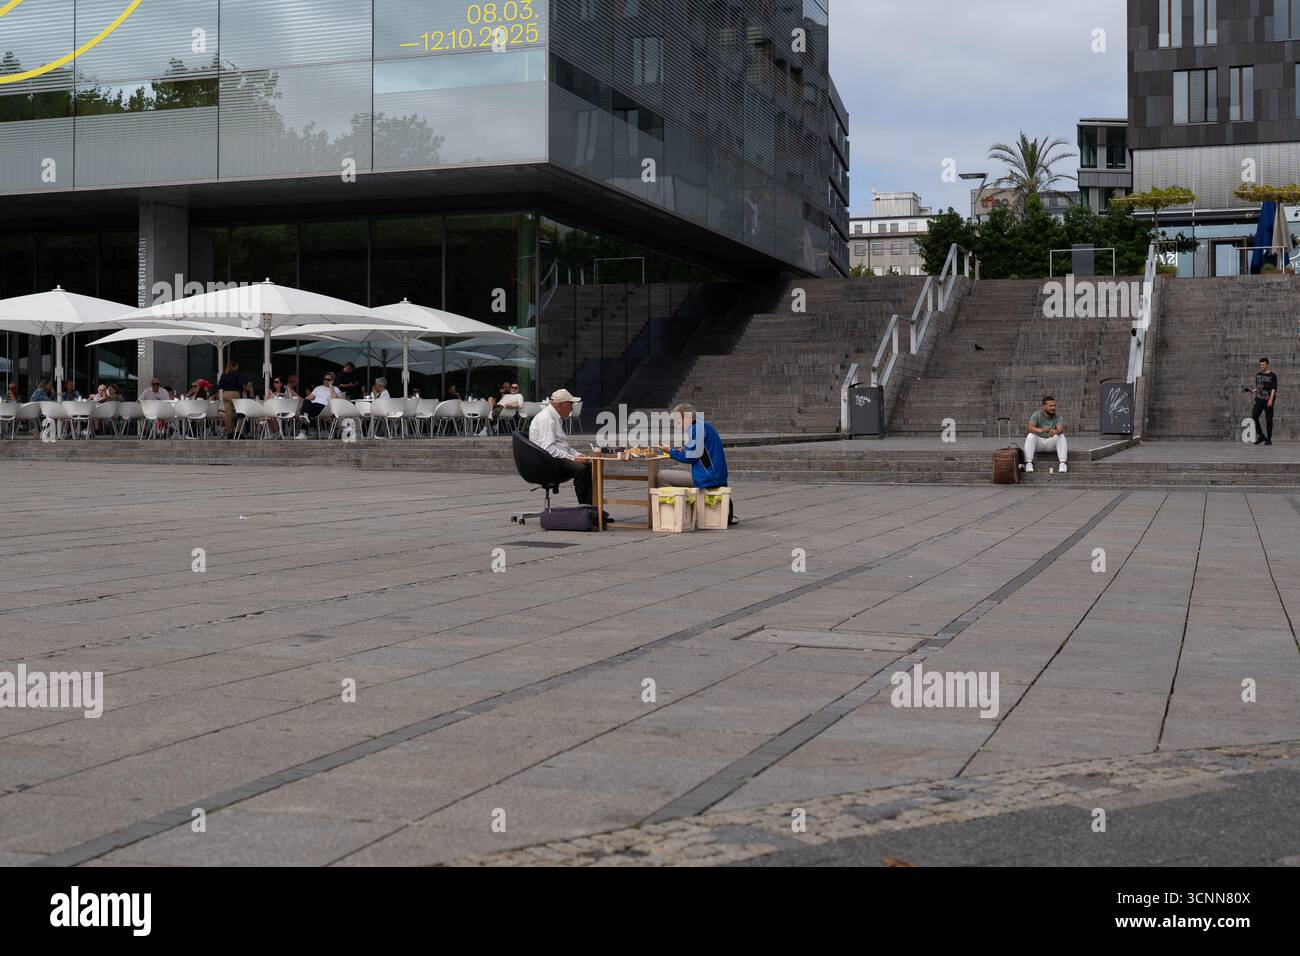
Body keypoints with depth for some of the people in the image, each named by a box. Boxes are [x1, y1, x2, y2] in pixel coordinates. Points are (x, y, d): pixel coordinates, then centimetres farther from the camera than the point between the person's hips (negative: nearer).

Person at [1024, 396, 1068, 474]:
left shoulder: (1057, 417, -4)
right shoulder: (1036, 415, -8)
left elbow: (1060, 429, -24)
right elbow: (1030, 427, -25)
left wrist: (1056, 431, -50)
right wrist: (1040, 430, -48)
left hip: (1051, 443, 1)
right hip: (1038, 442, -1)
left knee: (1061, 436, -26)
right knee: (1030, 436, -30)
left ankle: (1063, 463, -33)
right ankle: (1028, 463, -35)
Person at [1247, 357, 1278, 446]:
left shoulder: (1272, 376, -2)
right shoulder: (1258, 375, 15)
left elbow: (1274, 389, -9)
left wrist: (1271, 399, -20)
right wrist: (1253, 391, 3)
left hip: (1268, 401, -5)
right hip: (1259, 400, 5)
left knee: (1269, 420, 0)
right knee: (1254, 417, -10)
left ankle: (1269, 439, 7)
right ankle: (1261, 436, 4)